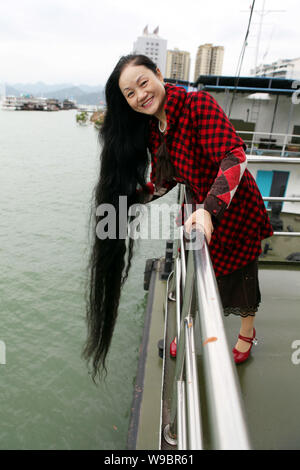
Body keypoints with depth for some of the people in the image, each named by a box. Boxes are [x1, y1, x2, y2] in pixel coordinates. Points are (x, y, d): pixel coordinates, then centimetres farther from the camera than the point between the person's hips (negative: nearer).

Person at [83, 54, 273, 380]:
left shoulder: (198, 103, -23)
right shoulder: (151, 129, -1)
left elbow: (234, 157, -33)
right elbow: (163, 181, 5)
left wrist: (209, 208, -45)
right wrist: (130, 198, -6)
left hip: (236, 207, -5)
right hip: (200, 207, 6)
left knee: (240, 273, 12)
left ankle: (247, 332, 42)